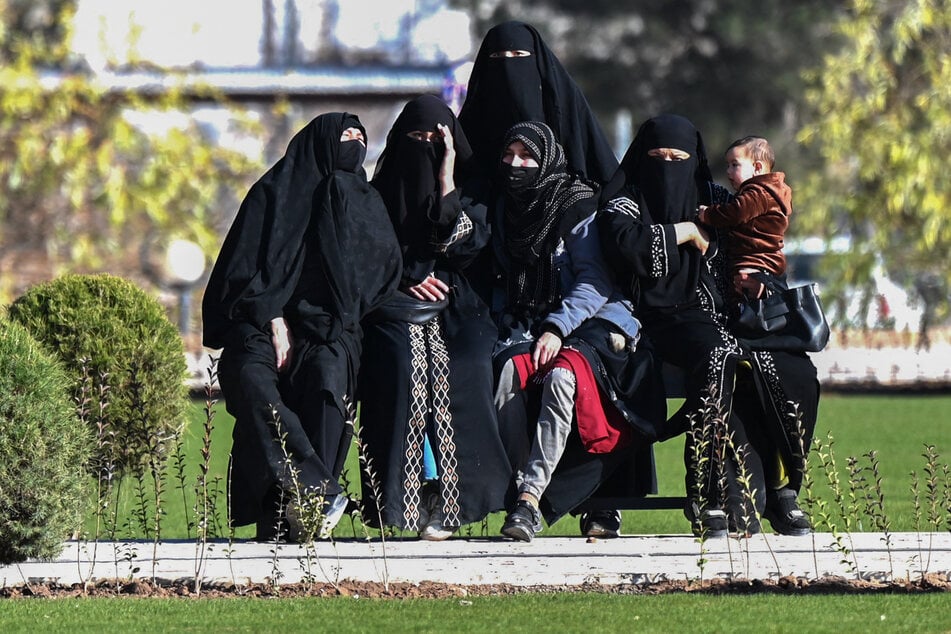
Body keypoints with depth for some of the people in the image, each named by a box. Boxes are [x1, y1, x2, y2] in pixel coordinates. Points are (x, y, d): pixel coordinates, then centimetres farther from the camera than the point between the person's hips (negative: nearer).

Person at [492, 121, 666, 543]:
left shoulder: (577, 206, -2)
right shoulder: (505, 209, 15)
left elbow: (595, 282, -9)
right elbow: (499, 285, 22)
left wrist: (557, 328, -22)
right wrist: (514, 334, 4)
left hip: (592, 323, -4)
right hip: (527, 330, 4)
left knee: (561, 377, -37)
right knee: (509, 373, -32)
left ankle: (531, 496, -41)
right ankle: (523, 484, -32)